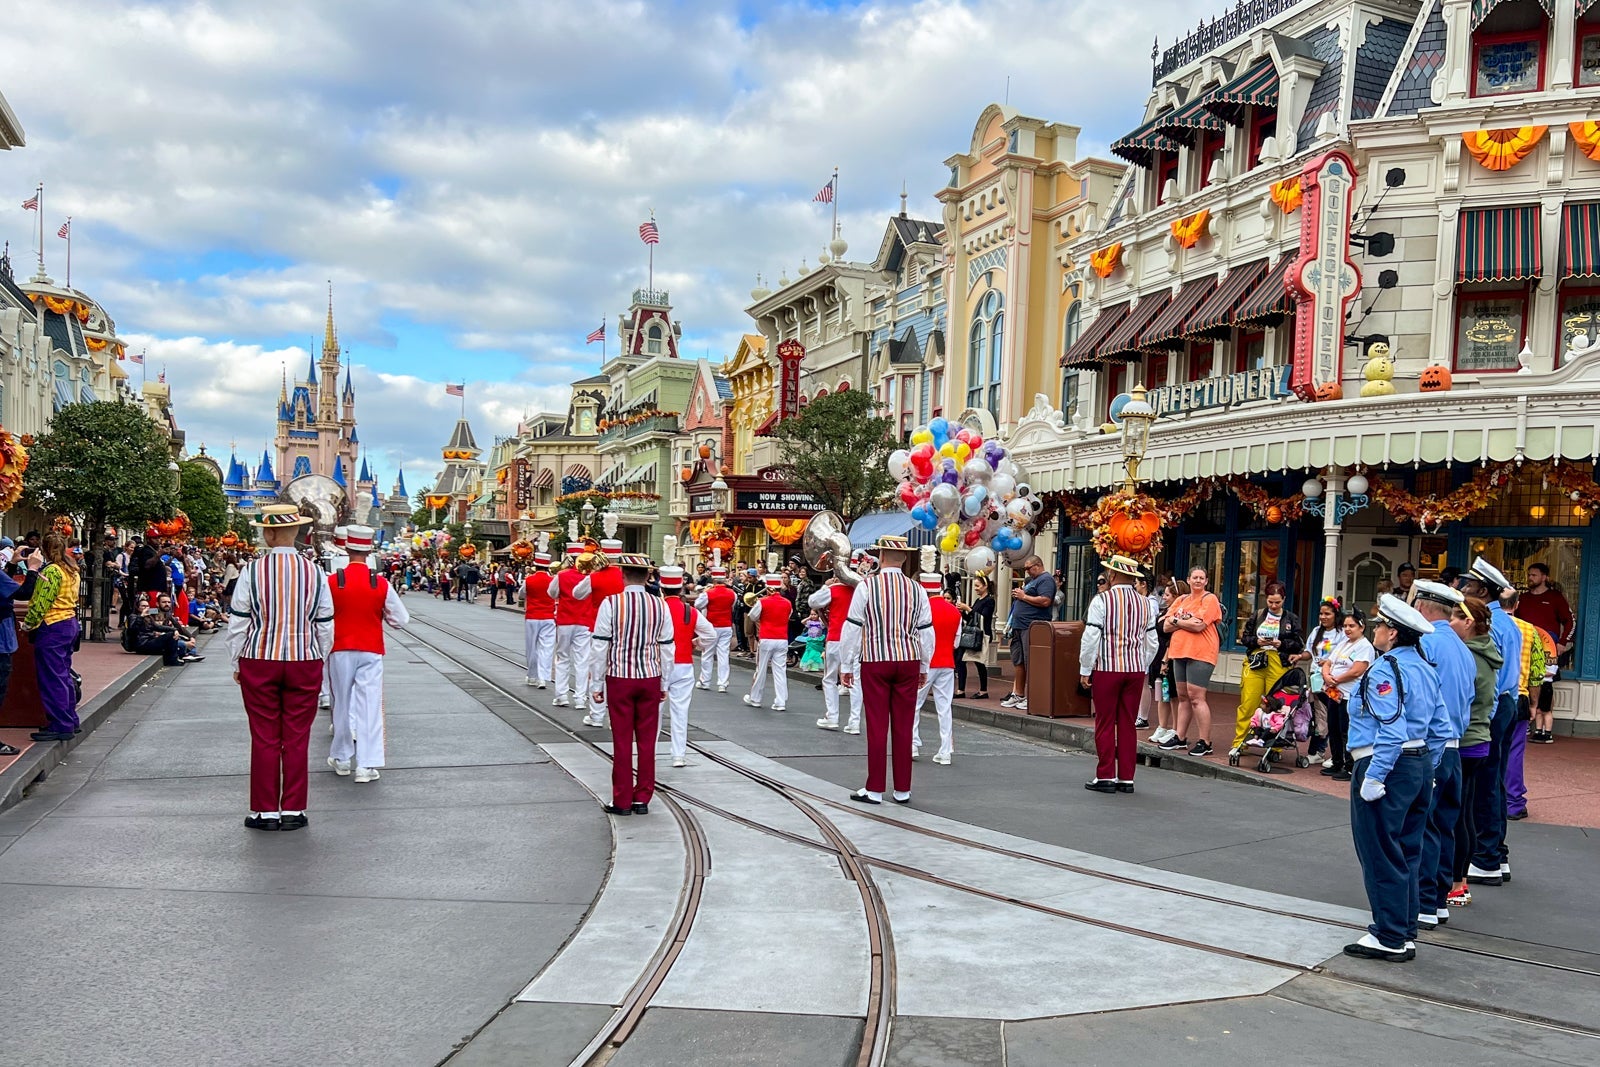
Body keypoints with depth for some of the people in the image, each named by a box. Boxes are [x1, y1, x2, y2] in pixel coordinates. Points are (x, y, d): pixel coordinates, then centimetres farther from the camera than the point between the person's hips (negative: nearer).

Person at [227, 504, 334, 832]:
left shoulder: (252, 570, -8)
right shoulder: (315, 572, -2)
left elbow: (238, 623, -1)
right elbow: (325, 626, 5)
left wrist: (237, 663, 11)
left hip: (259, 662, -1)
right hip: (305, 663, 1)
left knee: (264, 740, 7)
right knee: (297, 740, 7)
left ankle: (265, 811, 14)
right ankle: (293, 811, 13)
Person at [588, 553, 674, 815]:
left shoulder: (611, 603, -9)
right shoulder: (660, 605, -1)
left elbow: (600, 646, -7)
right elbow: (666, 648, 4)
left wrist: (596, 684, 2)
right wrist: (663, 684, 14)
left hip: (619, 678, -2)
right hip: (650, 678, 2)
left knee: (622, 741, 5)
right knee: (647, 741, 9)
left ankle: (622, 801, 12)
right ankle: (642, 799, 16)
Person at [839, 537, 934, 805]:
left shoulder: (867, 586, -5)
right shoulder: (916, 589, 4)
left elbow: (852, 628, -3)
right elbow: (926, 632, 8)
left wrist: (847, 666, 6)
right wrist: (924, 667, 19)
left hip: (875, 661, -3)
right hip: (908, 661, 3)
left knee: (877, 726, 1)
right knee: (903, 727, 7)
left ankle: (874, 790, 7)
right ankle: (902, 790, 14)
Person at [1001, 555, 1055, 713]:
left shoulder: (1045, 580, -7)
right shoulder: (1031, 580, 23)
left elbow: (1045, 601, -21)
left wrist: (1024, 596, -13)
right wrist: (1017, 595, 12)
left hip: (1033, 627, -10)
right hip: (1020, 627, 10)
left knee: (1030, 664, -7)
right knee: (1018, 662, 11)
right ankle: (1018, 695, 18)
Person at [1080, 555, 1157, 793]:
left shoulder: (1102, 600, -8)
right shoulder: (1145, 603, 8)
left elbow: (1091, 638, -10)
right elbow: (1151, 642, 12)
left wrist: (1085, 670, -2)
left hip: (1107, 668, -5)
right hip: (1136, 669, 5)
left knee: (1105, 724, 2)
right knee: (1128, 725, 9)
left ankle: (1105, 777, 4)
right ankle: (1126, 778, 11)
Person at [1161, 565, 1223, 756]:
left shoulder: (1210, 599, -4)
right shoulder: (1181, 600, 15)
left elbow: (1198, 625, -17)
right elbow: (1166, 626, 7)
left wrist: (1176, 621, -4)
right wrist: (1186, 621, -9)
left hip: (1200, 654, -7)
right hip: (1179, 651, 7)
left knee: (1196, 698, -9)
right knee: (1183, 697, 11)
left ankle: (1205, 742, -4)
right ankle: (1180, 738, 17)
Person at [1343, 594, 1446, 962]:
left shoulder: (1385, 671, -17)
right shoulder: (1426, 669, 11)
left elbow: (1391, 731, -24)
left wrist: (1373, 777, -22)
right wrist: (1424, 768, 19)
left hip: (1387, 766, -9)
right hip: (1420, 764, 9)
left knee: (1381, 856, -1)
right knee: (1407, 853, 15)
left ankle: (1390, 938, 4)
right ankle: (1406, 934, 22)